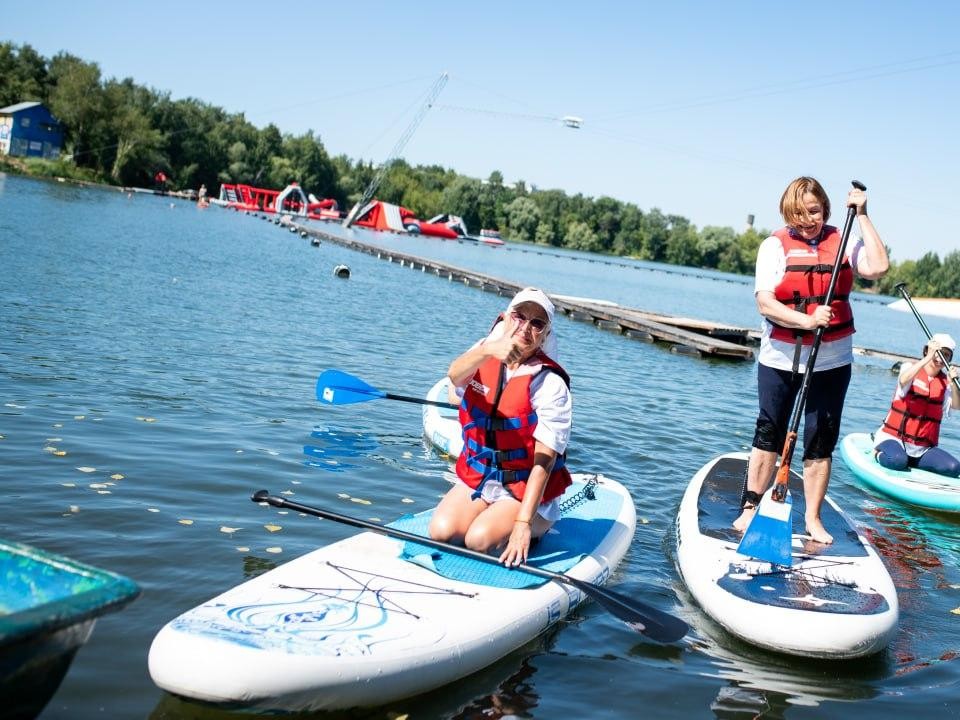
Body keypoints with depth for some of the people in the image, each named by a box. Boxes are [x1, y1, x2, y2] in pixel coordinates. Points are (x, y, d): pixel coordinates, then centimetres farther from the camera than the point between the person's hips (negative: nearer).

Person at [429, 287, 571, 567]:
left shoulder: (551, 384, -16)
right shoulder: (482, 354, -3)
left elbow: (544, 460, -20)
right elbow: (455, 375, -28)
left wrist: (523, 523, -28)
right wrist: (489, 350, -50)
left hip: (525, 491, -4)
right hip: (476, 477, 4)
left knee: (479, 539, -25)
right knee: (441, 531, -19)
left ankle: (531, 530, 5)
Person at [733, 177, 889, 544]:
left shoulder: (842, 241, 4)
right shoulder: (775, 245, -4)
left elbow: (878, 267, -13)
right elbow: (765, 303, -13)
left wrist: (862, 216, -10)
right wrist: (807, 321, -26)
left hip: (832, 362, 2)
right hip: (779, 359, -1)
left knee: (821, 442, 6)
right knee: (768, 435, 8)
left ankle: (812, 519, 16)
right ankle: (750, 508, 18)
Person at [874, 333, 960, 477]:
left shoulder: (945, 381, 8)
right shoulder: (910, 367, -1)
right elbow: (904, 380, -27)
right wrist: (928, 358, -30)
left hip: (923, 448, 5)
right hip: (893, 438, -4)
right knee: (897, 461, -36)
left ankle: (909, 461, 3)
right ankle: (880, 454, 0)